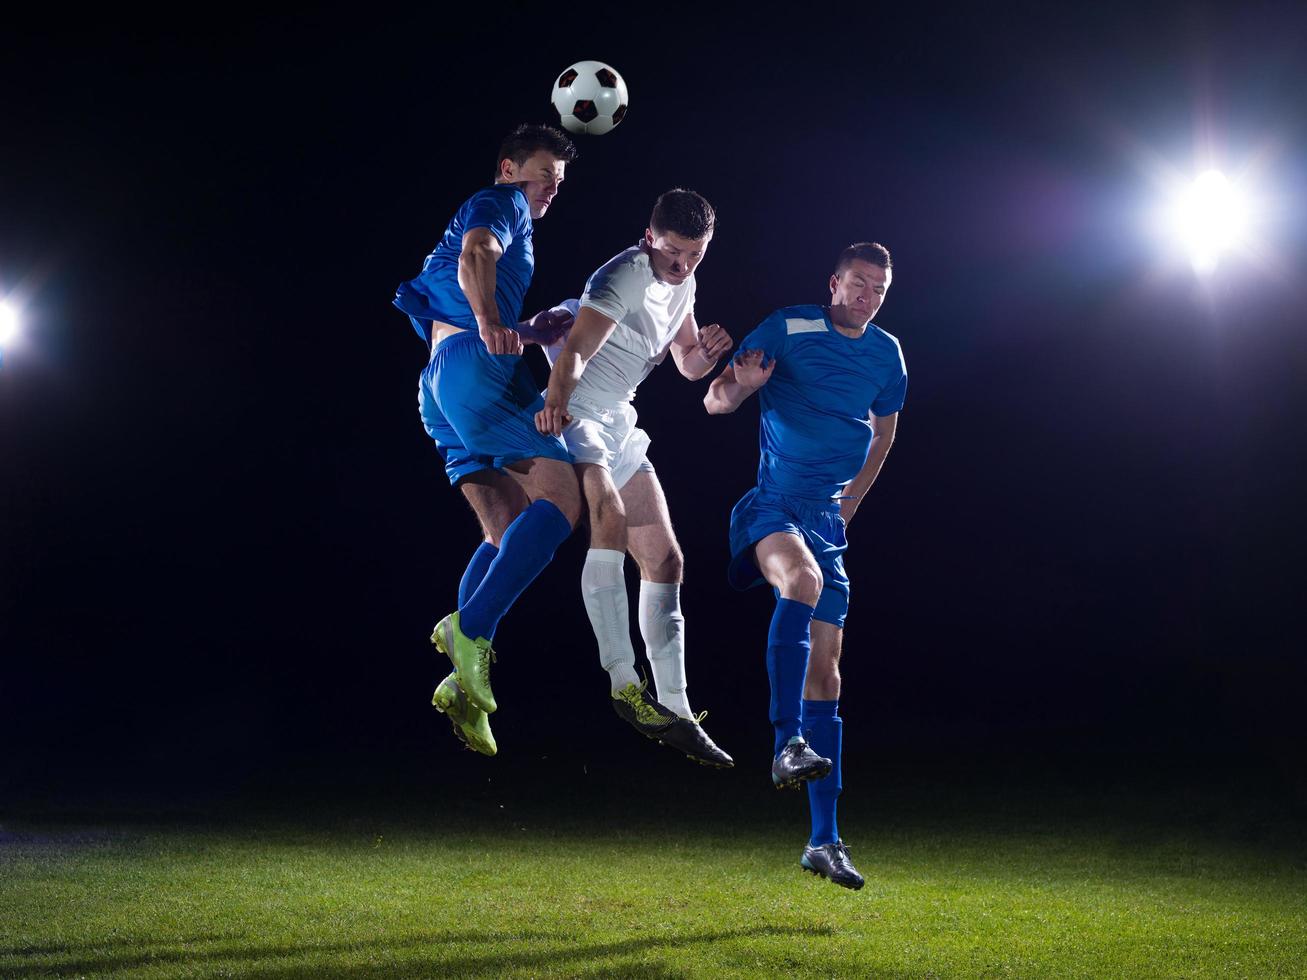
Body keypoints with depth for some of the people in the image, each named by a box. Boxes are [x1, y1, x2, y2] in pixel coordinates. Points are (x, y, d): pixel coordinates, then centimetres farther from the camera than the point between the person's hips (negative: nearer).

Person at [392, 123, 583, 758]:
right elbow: (475, 253, -18)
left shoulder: (477, 216, 36)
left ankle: (464, 683, -10)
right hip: (475, 364, -10)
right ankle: (470, 631, -32)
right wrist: (490, 320, -37)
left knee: (513, 534, 7)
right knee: (561, 498, -17)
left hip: (438, 385, 10)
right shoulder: (502, 202, 6)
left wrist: (528, 332, 30)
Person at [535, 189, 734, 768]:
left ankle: (675, 713, 10)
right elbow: (575, 351, -34)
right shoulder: (624, 278, -20)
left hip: (616, 422, 9)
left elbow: (687, 367, 15)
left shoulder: (682, 282, 7)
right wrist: (556, 403, -54)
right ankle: (625, 683, -33)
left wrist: (705, 352, -9)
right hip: (569, 416, -9)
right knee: (610, 515, -34)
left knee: (664, 560, 5)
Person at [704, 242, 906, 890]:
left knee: (825, 666, 2)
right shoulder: (786, 330, -5)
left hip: (827, 519, 5)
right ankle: (788, 745, -40)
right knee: (802, 576, -39)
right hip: (773, 505, -5)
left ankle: (824, 841, 4)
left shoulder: (885, 354, 9)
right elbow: (715, 400, -6)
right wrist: (740, 386, -29)